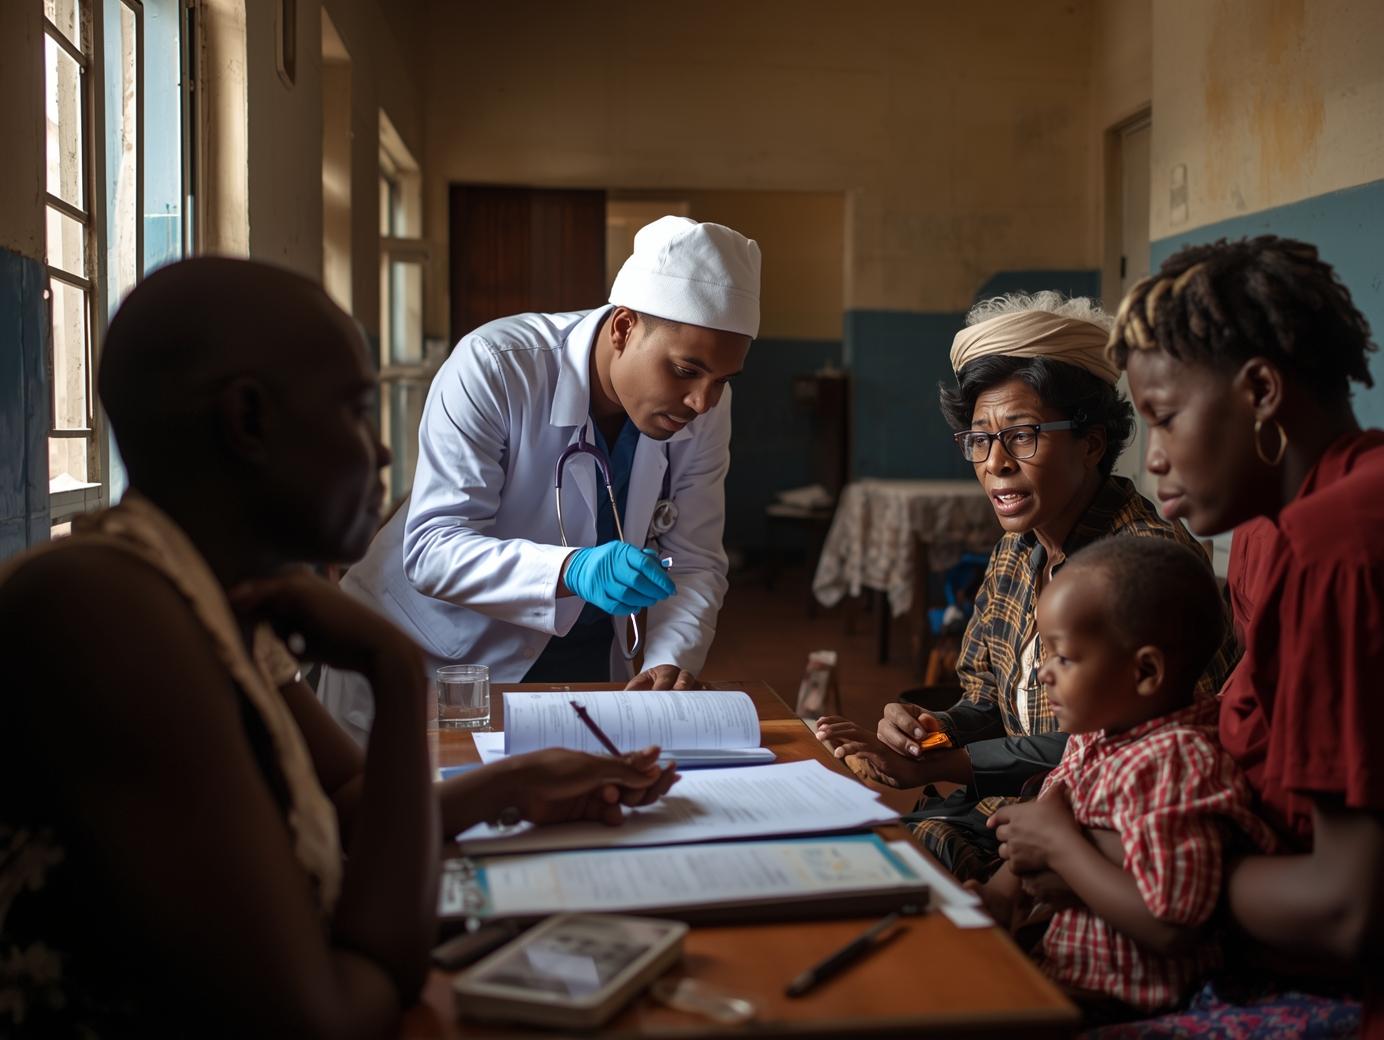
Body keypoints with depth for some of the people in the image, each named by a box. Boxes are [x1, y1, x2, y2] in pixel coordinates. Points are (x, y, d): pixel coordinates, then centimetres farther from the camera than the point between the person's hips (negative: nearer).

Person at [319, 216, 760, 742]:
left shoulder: (706, 408, -10)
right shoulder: (494, 367, -25)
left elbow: (695, 564, -6)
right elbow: (431, 548, -28)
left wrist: (670, 663, -26)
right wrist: (572, 570, -43)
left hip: (582, 655, 4)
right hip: (434, 650, -3)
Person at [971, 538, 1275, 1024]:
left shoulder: (1171, 763, -26)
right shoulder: (1093, 736, 3)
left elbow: (1170, 928, -31)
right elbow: (1036, 834, 19)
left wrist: (1058, 843, -25)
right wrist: (1002, 889, -1)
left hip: (1108, 1002, -9)